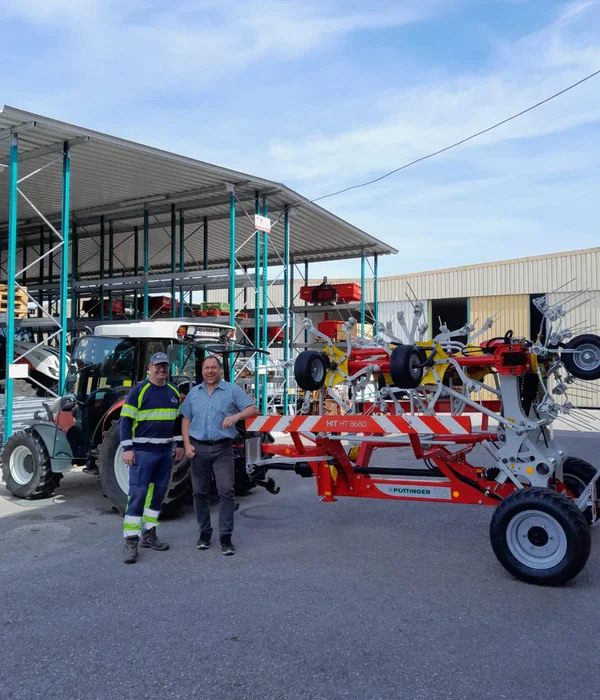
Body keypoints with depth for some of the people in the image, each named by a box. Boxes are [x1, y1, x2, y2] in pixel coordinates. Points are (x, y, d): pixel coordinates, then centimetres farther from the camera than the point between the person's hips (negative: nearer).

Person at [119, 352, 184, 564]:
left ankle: (148, 535, 25)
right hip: (143, 452, -6)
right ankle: (131, 542, 0)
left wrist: (180, 444, 16)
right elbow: (125, 421, -10)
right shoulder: (138, 391, -8)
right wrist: (127, 448, -15)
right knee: (137, 494, -7)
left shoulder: (174, 393, 11)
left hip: (165, 452, 7)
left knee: (158, 493, 13)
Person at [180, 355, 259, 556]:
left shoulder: (232, 390, 0)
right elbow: (186, 419, 12)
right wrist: (187, 444, 1)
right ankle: (204, 532, 23)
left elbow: (253, 408, -5)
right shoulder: (194, 393, 11)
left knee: (226, 492, -6)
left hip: (222, 448, -3)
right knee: (199, 492, 9)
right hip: (199, 448, 3)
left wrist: (236, 415, -25)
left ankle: (226, 537, 2)